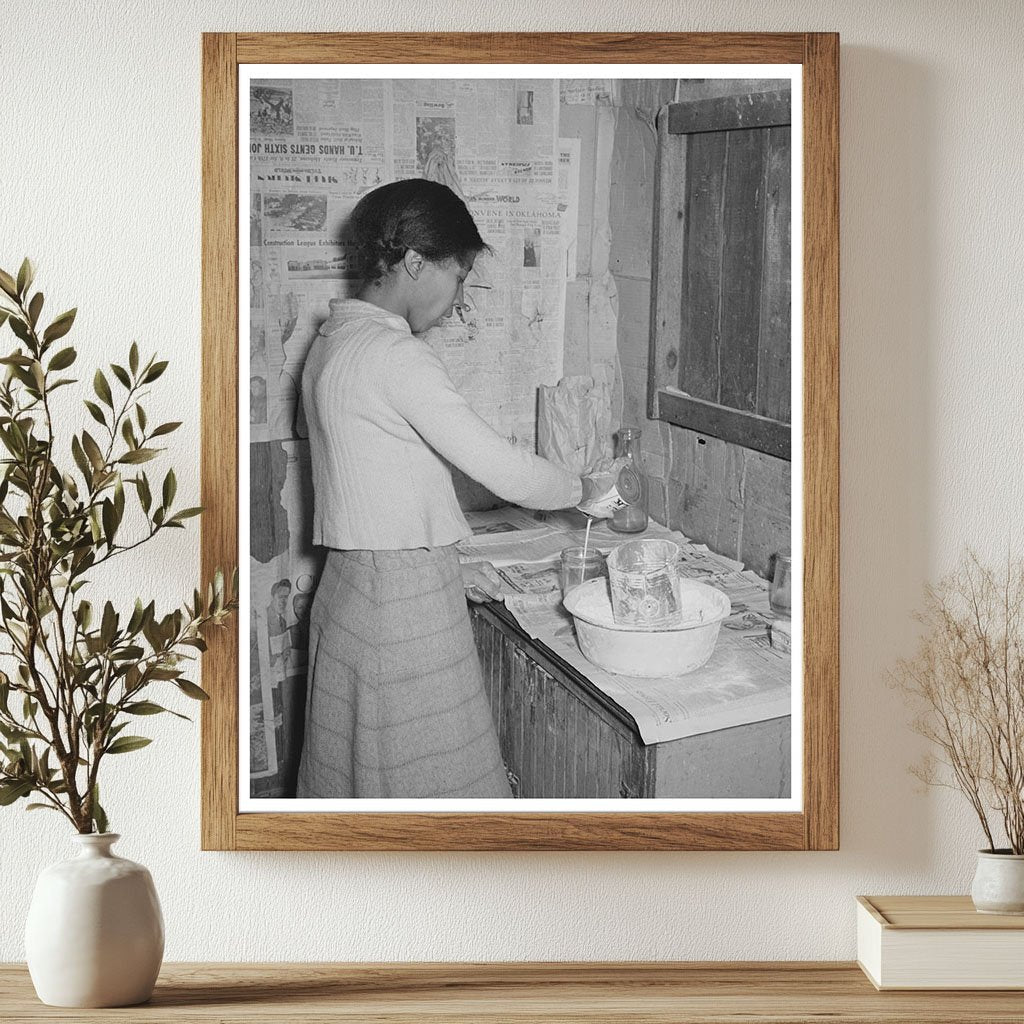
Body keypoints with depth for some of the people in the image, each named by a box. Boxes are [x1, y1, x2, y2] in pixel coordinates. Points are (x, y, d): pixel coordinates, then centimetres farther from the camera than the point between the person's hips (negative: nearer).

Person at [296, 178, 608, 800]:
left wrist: (446, 567, 18)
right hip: (407, 607, -10)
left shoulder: (333, 341, 11)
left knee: (354, 773, 17)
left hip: (349, 585, 10)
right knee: (427, 778, 1)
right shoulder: (397, 355, -19)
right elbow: (499, 468, -20)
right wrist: (579, 488, -2)